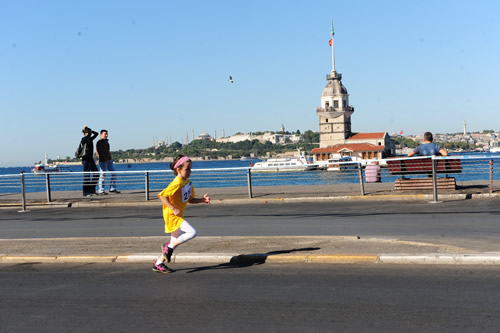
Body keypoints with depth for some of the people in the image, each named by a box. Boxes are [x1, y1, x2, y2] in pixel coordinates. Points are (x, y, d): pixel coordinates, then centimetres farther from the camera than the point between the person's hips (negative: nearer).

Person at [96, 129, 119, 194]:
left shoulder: (106, 142, 18)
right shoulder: (99, 143, -7)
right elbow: (100, 153, -15)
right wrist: (106, 160, -20)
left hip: (109, 160, 8)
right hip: (103, 161, -8)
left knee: (113, 173, 4)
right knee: (102, 174, -6)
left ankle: (112, 188, 9)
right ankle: (101, 190, -1)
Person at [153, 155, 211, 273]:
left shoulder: (188, 183, 9)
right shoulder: (176, 184, -19)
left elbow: (190, 199, 17)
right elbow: (162, 195, -25)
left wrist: (202, 200, 1)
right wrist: (174, 209, -25)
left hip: (178, 216, 9)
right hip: (172, 216, -9)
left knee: (175, 242, 14)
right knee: (192, 232, -19)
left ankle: (158, 263, 25)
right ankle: (169, 247, -5)